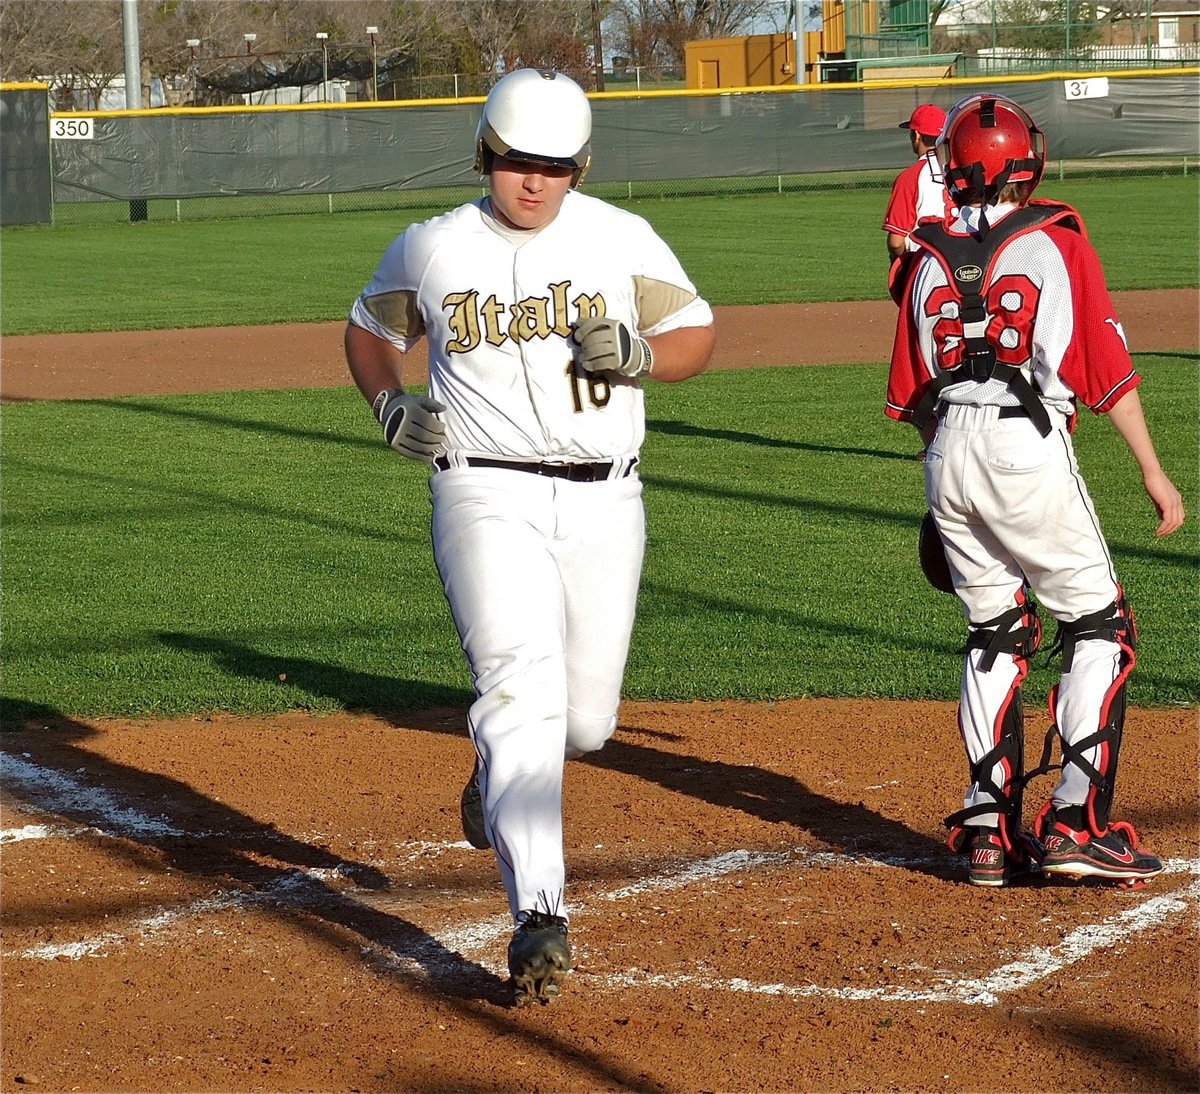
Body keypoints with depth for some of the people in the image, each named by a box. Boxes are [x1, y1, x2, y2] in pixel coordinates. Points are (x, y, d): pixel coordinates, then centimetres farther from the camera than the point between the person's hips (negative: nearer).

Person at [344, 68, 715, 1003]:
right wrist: (391, 405, 0)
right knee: (522, 689, -21)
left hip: (603, 503, 2)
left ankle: (499, 779, 43)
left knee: (586, 721, 6)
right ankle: (539, 918, -28)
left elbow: (699, 339, 8)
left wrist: (640, 351, -14)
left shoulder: (621, 239, 4)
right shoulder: (430, 249, 4)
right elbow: (369, 331, 20)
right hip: (487, 497, -2)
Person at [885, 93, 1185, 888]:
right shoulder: (1057, 241, 1)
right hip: (1029, 448, -4)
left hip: (949, 454, 5)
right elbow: (1107, 366, -3)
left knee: (995, 633, 16)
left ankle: (989, 828, 11)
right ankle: (1077, 822, -6)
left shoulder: (929, 257, 11)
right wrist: (1152, 469, 0)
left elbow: (913, 391, 13)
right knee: (1098, 624, 5)